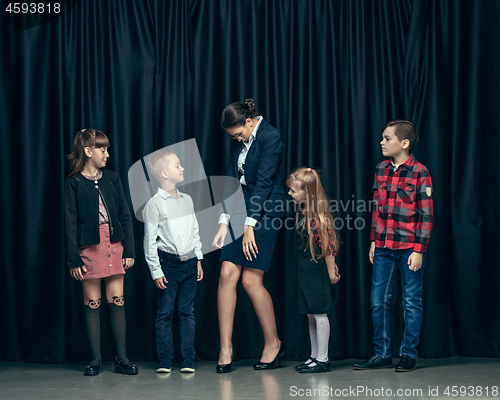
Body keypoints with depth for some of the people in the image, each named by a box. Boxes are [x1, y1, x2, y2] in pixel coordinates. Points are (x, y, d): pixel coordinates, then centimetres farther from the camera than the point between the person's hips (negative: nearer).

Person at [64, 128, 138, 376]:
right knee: (92, 303, 2)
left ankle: (121, 358, 8)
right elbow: (70, 223, -3)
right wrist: (73, 258, -9)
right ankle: (96, 359, 10)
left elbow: (125, 215, 9)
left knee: (117, 300, 2)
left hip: (114, 244, 3)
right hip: (88, 246, -3)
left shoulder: (112, 179, 9)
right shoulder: (74, 183, -1)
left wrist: (129, 249, 3)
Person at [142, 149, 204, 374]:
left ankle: (188, 361, 10)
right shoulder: (154, 204, -7)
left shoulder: (187, 200, 11)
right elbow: (150, 241, -7)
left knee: (187, 312, 6)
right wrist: (156, 271, -10)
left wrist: (198, 260, 13)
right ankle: (165, 361, 9)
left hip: (189, 263, 5)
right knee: (165, 313, 1)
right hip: (168, 263, -5)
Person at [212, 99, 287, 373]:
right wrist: (224, 223, 3)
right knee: (227, 274, -4)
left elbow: (264, 182, -15)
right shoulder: (242, 144, 15)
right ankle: (225, 350, -2)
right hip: (241, 210, 7)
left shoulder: (270, 137, -10)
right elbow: (233, 182, 12)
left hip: (264, 212, -7)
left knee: (251, 280, -8)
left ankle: (273, 343, 11)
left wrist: (250, 226, -17)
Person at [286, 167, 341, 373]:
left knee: (319, 314, -2)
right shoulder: (302, 211, 7)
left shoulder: (317, 217, -21)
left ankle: (322, 359, 6)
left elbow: (328, 245, -18)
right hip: (306, 270, 9)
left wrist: (331, 271, -12)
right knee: (311, 315, 14)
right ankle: (314, 356, 23)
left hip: (318, 271, -9)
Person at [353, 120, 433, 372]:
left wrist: (419, 250, -11)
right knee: (378, 301, 6)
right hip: (383, 247, 6)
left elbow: (425, 215, -8)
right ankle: (382, 354, 16)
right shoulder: (381, 169, 8)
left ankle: (408, 355, 14)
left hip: (409, 247, -5)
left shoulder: (419, 172, -8)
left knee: (411, 302, 5)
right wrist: (373, 240, 12)